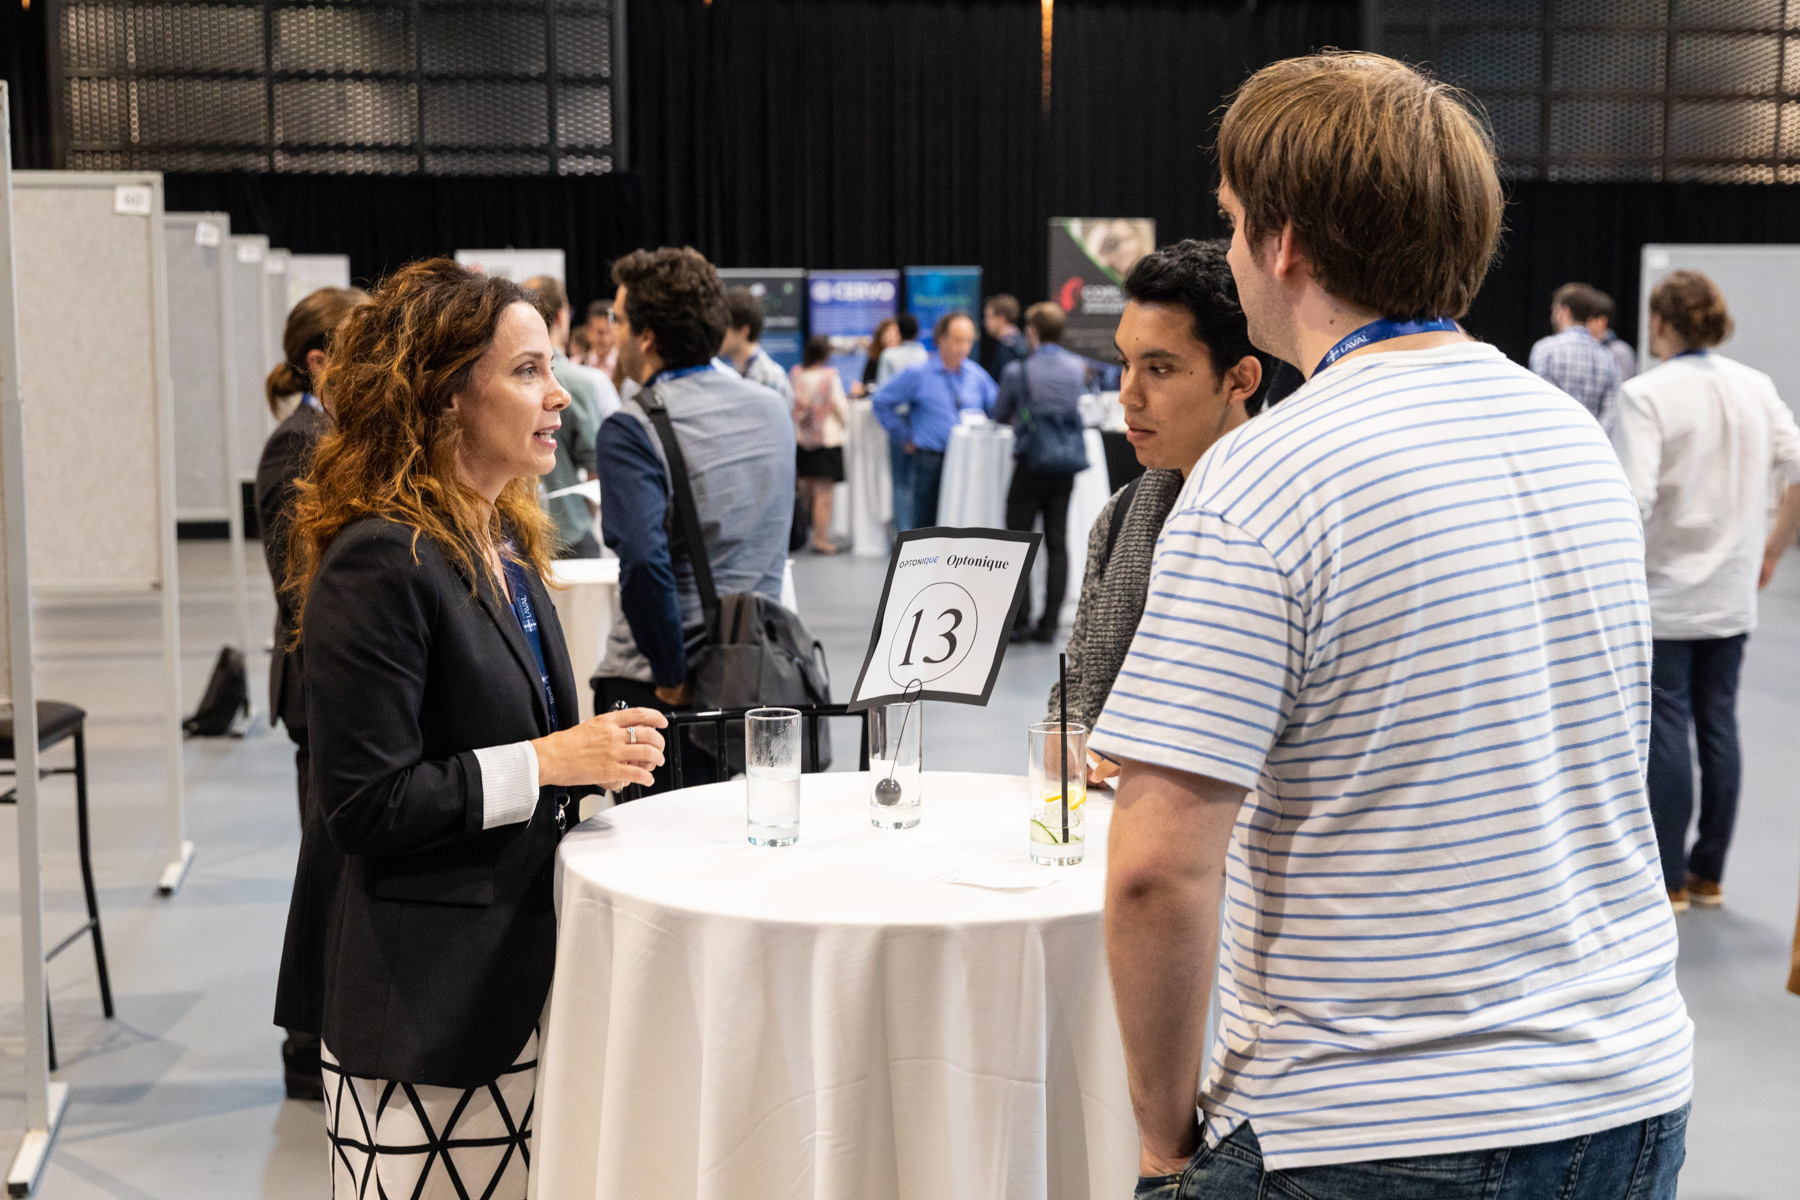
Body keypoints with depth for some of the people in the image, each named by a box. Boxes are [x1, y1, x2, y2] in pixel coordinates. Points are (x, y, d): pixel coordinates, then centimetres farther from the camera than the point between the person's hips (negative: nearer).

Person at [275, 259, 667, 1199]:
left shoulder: (505, 542, 12)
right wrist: (546, 762, -19)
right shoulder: (379, 563, -17)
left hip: (513, 972, 9)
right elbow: (365, 805, -19)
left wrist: (597, 753, 6)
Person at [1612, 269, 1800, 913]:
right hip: (1731, 592, 5)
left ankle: (1667, 878, 9)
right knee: (1718, 722, 11)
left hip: (1663, 592, -5)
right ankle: (1709, 873, 20)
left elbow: (1633, 500, -22)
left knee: (1666, 728, 2)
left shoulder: (1647, 393, -14)